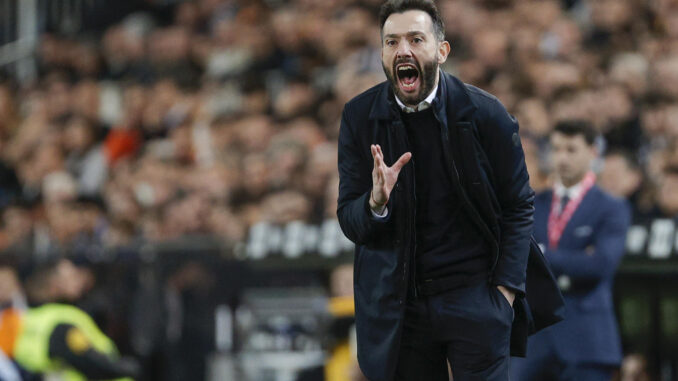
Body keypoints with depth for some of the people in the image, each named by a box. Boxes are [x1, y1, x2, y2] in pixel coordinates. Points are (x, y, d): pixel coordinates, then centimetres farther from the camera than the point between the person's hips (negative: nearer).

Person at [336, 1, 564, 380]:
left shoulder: (486, 114, -8)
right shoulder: (360, 117, -2)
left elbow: (519, 206, 1)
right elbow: (349, 222, -1)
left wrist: (505, 289, -7)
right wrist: (376, 203, -24)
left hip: (475, 294, -2)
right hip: (398, 303, 2)